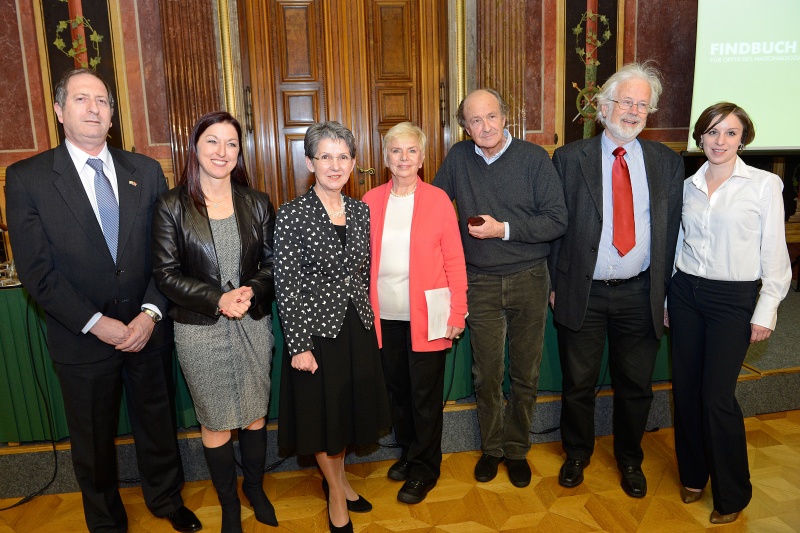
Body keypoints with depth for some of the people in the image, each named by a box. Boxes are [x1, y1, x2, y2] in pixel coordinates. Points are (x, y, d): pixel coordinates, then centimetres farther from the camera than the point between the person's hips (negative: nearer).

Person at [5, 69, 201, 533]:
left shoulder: (146, 171, 0)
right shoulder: (27, 178, -6)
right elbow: (37, 271, -10)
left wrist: (151, 313, -12)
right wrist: (96, 324, -15)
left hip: (148, 331, 2)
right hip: (83, 339, -1)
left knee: (158, 423, 19)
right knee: (94, 440, 17)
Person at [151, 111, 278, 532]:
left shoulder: (257, 203, 2)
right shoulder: (172, 207, -5)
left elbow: (273, 262, 3)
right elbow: (165, 273, -7)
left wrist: (252, 292, -17)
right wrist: (218, 300, -18)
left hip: (253, 324, 2)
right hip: (199, 330, -2)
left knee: (254, 414, 15)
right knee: (214, 422, 12)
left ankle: (255, 489, 40)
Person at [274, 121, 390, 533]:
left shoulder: (360, 211, 2)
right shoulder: (293, 214, -12)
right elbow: (286, 284, -13)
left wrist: (367, 320, 11)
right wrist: (298, 345, -14)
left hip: (357, 327, 5)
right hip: (315, 328, -4)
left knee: (349, 406, 19)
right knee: (321, 411, 12)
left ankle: (338, 476, 45)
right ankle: (335, 491, 36)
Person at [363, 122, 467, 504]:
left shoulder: (438, 200, -3)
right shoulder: (371, 201, 5)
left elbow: (454, 259, -3)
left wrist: (457, 312, -8)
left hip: (426, 316, -3)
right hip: (385, 316, 3)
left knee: (425, 395, 7)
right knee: (397, 389, 16)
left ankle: (424, 468, 26)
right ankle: (407, 451, 38)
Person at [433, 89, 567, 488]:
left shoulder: (534, 158, -5)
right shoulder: (458, 158, 2)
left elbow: (557, 220, -9)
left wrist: (504, 229, -17)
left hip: (529, 279, -1)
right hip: (480, 283, 2)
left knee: (525, 373, 10)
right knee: (486, 373, 9)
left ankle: (516, 448, 29)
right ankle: (491, 447, 29)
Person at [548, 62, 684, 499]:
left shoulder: (667, 162, 4)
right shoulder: (569, 158, -2)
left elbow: (672, 230, 4)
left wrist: (667, 290, 2)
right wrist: (554, 283, -2)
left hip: (640, 295, 2)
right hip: (582, 294, -1)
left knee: (635, 385, 16)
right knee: (578, 384, 13)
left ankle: (630, 459, 40)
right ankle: (577, 455, 37)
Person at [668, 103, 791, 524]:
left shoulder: (764, 185, -4)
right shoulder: (688, 186, 7)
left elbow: (774, 254, -4)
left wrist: (765, 312, -7)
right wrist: (665, 299, 12)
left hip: (733, 299, -4)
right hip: (685, 293, 4)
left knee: (717, 396, -3)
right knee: (685, 388, 9)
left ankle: (732, 493, 19)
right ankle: (693, 474, 30)